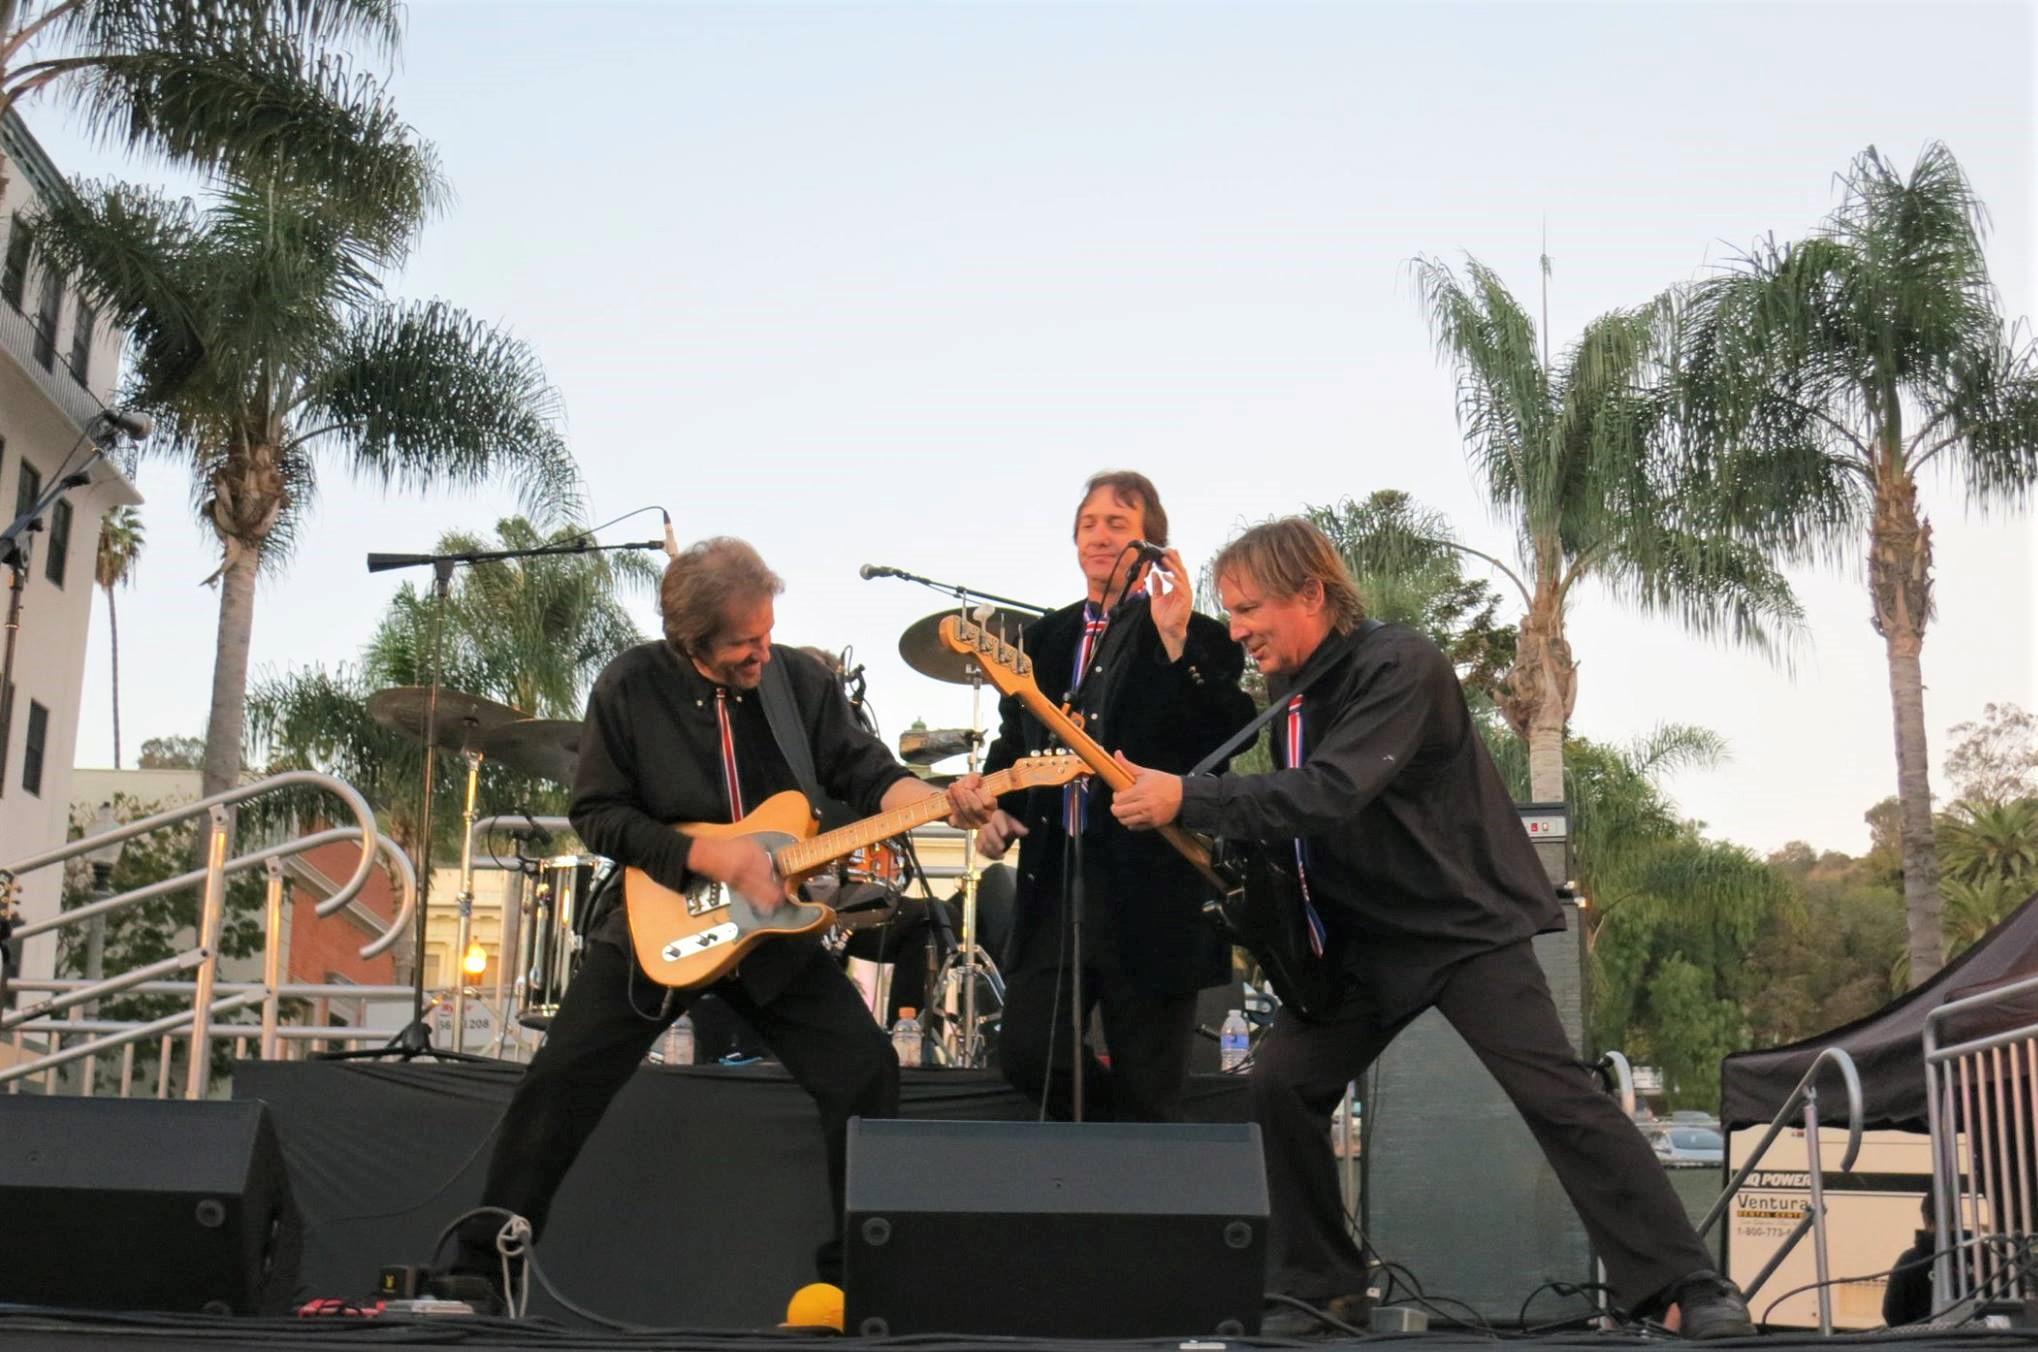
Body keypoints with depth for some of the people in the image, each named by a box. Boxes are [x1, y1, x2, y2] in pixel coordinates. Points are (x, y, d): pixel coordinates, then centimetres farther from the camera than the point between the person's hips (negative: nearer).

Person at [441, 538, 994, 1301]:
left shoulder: (800, 680, -4)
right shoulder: (633, 687, -11)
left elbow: (867, 773, -6)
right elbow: (595, 814, -9)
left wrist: (941, 801, -26)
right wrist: (705, 857, -19)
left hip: (771, 925, 2)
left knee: (866, 1073, -4)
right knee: (562, 1083, -6)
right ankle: (482, 1261, 9)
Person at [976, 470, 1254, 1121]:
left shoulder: (1198, 640, -1)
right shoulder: (1045, 638, 16)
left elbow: (1224, 743, -17)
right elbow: (1013, 740, 25)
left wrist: (1175, 641, -22)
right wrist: (996, 811, 7)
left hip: (1153, 891, -5)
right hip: (1055, 878, 5)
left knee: (1145, 1093, 1)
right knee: (1025, 1055, 2)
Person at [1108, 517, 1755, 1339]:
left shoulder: (1399, 665, -20)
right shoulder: (1288, 695, 7)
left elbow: (1332, 794, -34)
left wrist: (1187, 799, -35)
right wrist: (1234, 850, 0)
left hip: (1468, 925, -7)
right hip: (1367, 939, 8)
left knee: (1556, 1095, -13)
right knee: (1279, 1082, -2)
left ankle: (1688, 1287, -3)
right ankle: (1321, 1286, 12)